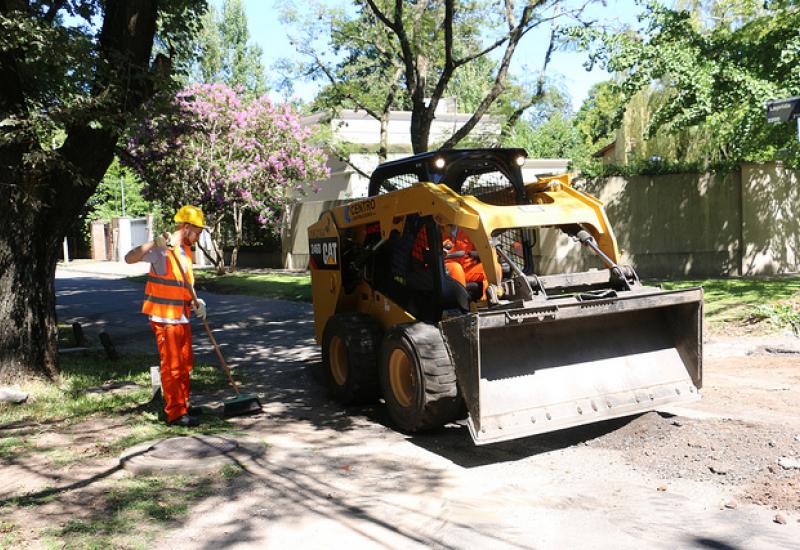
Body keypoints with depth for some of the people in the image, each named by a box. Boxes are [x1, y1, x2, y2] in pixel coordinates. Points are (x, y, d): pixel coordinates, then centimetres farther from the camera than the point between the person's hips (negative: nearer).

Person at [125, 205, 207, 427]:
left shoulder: (185, 250, 13)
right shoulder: (162, 250, -14)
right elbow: (130, 258, -28)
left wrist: (197, 303, 2)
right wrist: (154, 243, -38)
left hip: (182, 317, 9)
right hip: (165, 319, -9)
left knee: (185, 364, 17)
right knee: (171, 367, -3)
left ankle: (183, 405, 30)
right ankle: (175, 414, 4)